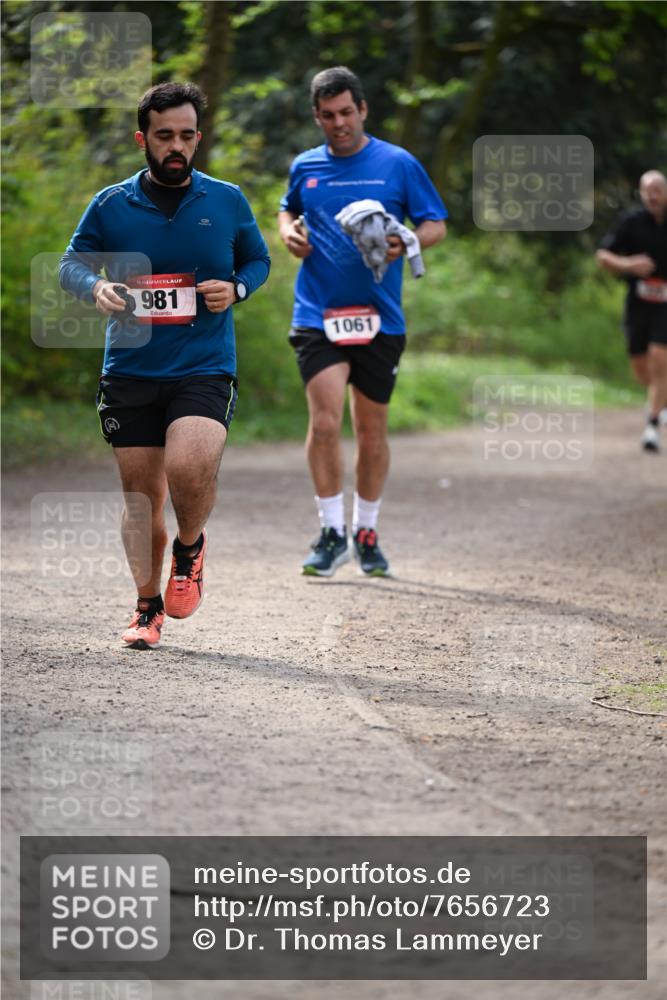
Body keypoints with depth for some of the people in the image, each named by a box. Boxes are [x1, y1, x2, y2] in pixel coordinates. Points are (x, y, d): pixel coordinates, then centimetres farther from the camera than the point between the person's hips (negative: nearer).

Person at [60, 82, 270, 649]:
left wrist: (235, 290, -4)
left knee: (189, 469, -24)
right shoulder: (110, 206, 4)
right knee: (140, 494, 4)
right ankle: (148, 608, 19)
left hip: (205, 369, -1)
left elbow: (259, 260, 18)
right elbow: (72, 263, 10)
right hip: (129, 371, 2)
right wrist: (97, 288, -12)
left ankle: (190, 546, 8)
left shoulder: (227, 202, 5)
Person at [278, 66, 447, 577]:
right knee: (324, 421, -14)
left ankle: (366, 532, 24)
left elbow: (436, 225, 4)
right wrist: (289, 232, 5)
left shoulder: (399, 164, 1)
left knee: (371, 430, 8)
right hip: (317, 317, 0)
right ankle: (332, 533, -4)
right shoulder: (305, 167, 9)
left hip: (379, 319, 0)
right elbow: (288, 210, 28)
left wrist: (405, 243, -17)